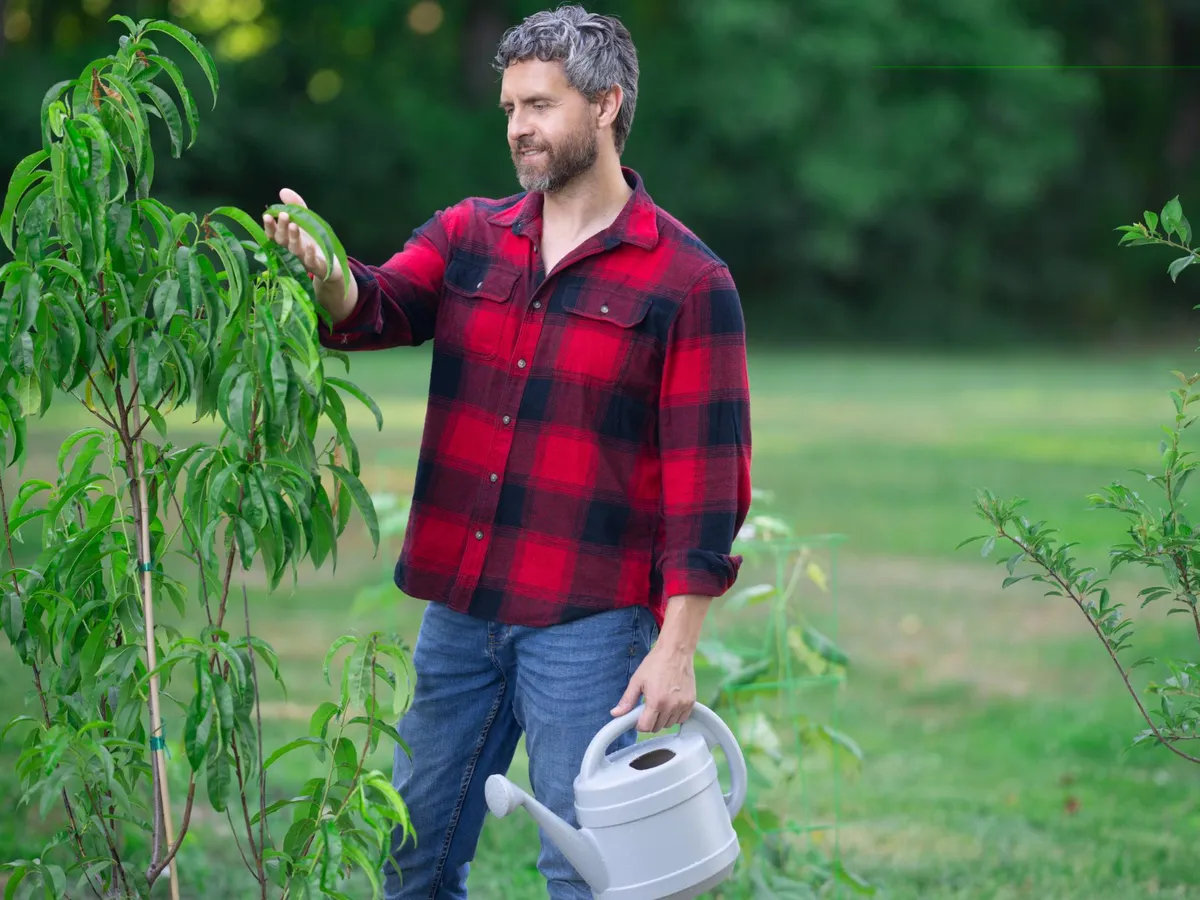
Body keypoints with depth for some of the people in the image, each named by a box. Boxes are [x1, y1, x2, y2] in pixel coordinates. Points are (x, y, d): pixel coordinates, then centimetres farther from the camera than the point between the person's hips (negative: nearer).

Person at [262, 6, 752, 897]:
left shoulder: (688, 281, -7)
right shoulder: (469, 236, 10)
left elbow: (708, 480, -9)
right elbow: (379, 309, -6)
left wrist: (677, 649, -14)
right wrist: (329, 274, -30)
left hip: (587, 624, -5)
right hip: (459, 612, 5)